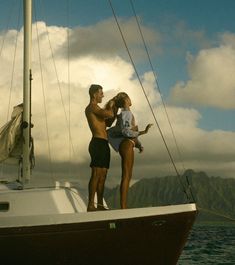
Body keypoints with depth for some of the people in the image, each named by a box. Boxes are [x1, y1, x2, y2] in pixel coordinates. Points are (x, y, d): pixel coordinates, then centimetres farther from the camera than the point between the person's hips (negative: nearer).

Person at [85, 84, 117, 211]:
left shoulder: (96, 109, 24)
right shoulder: (92, 107, -8)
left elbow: (108, 122, 28)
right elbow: (109, 114, -24)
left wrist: (114, 109, 18)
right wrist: (110, 107, -1)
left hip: (103, 144, 10)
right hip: (98, 143, -10)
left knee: (102, 176, 10)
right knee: (96, 174, -13)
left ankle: (100, 204, 13)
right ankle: (91, 205, -15)